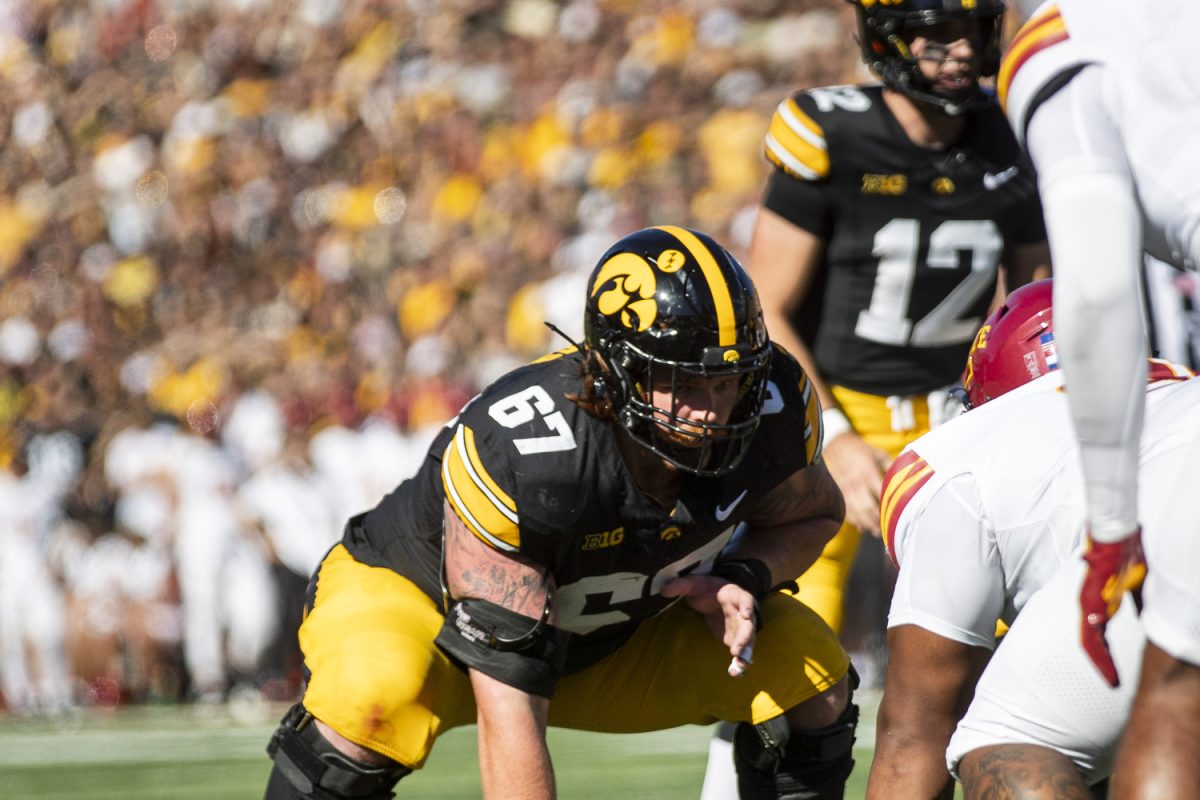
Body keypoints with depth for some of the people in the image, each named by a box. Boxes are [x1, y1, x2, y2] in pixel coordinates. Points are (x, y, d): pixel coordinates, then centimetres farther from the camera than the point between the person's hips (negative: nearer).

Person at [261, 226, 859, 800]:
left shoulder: (774, 409, -23)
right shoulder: (513, 454, -39)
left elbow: (814, 513, 3)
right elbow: (508, 703, -40)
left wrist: (743, 578, -20)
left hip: (609, 634, 5)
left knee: (809, 666, -14)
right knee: (379, 691, -39)